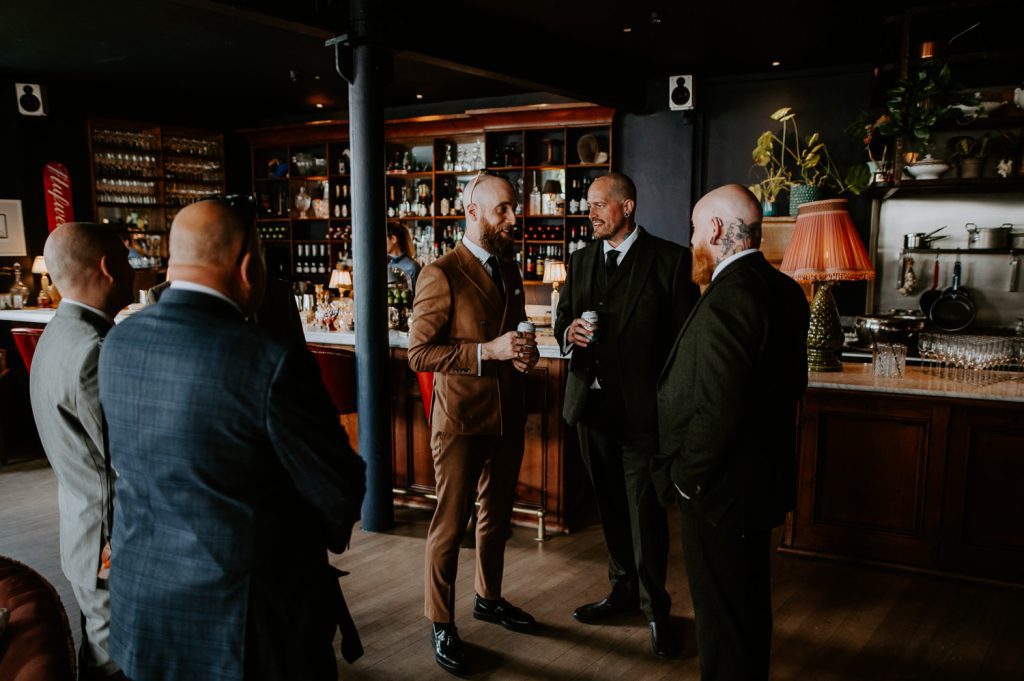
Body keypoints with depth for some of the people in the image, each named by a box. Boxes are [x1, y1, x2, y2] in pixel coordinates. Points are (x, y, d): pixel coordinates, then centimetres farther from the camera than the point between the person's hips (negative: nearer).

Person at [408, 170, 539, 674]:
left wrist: (525, 352, -2)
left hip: (508, 415, 7)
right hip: (461, 419, -7)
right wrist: (487, 351, -25)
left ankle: (489, 598, 39)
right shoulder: (441, 275, -13)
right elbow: (419, 353, -17)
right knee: (451, 522, 4)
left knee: (497, 514, 19)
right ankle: (442, 623, 20)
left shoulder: (509, 270, 10)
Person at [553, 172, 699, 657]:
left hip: (642, 405, -5)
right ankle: (623, 590, 35)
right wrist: (569, 333, -9)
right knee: (610, 505, 17)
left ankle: (655, 605, 19)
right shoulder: (581, 260, 11)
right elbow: (562, 321, 15)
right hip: (592, 401, 6)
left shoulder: (669, 259, -6)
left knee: (645, 509, 1)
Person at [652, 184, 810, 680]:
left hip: (721, 489, -10)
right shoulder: (784, 289, 5)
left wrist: (686, 476, -15)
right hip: (765, 476, 10)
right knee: (751, 599, 25)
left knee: (721, 612, 7)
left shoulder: (727, 297, -25)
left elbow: (718, 409, -29)